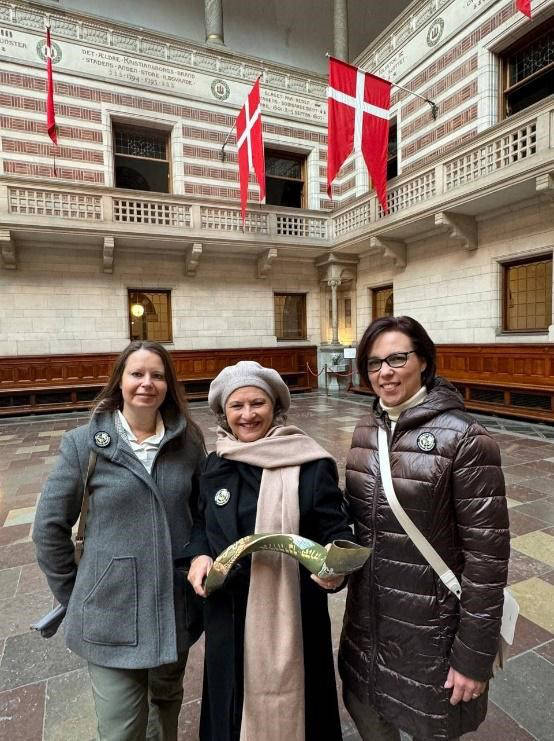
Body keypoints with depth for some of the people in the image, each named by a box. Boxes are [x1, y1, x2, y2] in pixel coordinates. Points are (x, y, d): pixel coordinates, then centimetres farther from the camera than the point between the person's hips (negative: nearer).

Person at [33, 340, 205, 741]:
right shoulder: (84, 443, -10)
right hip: (113, 612, -2)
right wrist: (73, 596, 1)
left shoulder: (188, 440, -5)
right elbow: (50, 527, -3)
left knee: (168, 697, 25)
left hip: (177, 604, 3)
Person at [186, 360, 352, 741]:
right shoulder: (215, 466, 0)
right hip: (228, 615, 4)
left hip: (291, 614, -4)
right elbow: (202, 522, 12)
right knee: (232, 708, 25)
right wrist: (199, 555, -6)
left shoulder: (312, 465, -14)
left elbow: (337, 531, -10)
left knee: (288, 707, 16)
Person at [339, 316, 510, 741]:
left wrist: (474, 656, -12)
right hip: (367, 615, 5)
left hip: (431, 625, -5)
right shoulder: (367, 430, -2)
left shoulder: (465, 439, -20)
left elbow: (487, 555, -17)